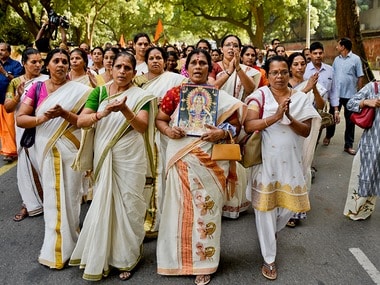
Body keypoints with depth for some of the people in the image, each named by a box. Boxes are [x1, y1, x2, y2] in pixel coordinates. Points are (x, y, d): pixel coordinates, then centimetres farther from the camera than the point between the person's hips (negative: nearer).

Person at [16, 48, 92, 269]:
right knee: (52, 195, 9)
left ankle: (61, 247, 24)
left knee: (69, 195, 6)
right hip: (46, 150, 2)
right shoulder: (37, 88, 4)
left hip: (70, 150, -1)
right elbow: (20, 118, -1)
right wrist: (42, 118, -19)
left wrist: (64, 114, -22)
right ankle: (59, 243, 27)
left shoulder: (79, 90, -1)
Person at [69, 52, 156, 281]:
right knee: (104, 204, 9)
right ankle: (101, 256, 28)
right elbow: (81, 121, -6)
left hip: (130, 159, -2)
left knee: (128, 205, 5)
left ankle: (126, 258, 23)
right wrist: (102, 113, -24)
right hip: (104, 158, 2)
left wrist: (124, 110, -31)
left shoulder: (140, 96, -2)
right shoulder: (99, 93, 4)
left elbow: (143, 127, -15)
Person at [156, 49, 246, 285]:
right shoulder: (174, 93, 4)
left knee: (206, 210, 7)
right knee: (181, 208, 8)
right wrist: (168, 131, -11)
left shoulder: (220, 96, 2)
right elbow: (159, 119, 9)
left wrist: (223, 132, -15)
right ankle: (178, 258, 28)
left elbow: (236, 123, 4)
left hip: (210, 162, 0)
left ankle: (204, 263, 23)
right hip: (181, 161, 1)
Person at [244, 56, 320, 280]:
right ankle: (269, 258, 19)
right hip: (265, 159, -3)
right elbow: (248, 126, -16)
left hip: (291, 160, 3)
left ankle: (272, 233, 47)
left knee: (289, 205, 13)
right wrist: (276, 116, -25)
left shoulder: (301, 98, 2)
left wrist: (289, 118, -22)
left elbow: (306, 131, -5)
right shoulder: (260, 95, -5)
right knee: (266, 207, 3)